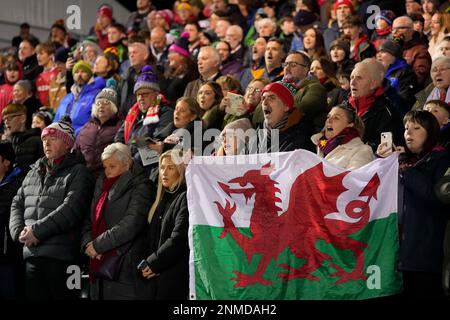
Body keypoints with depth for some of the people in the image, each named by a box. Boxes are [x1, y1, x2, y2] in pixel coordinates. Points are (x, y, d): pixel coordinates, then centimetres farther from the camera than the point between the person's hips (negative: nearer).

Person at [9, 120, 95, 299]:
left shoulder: (78, 173, -2)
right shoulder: (35, 172, 19)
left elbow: (70, 209, -15)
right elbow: (17, 204, 17)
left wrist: (37, 230, -17)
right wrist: (19, 231, -2)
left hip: (60, 256, -6)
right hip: (31, 254, 6)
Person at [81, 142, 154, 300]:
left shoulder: (140, 187, -3)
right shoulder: (102, 185, 19)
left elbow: (131, 224, -15)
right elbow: (89, 220, 17)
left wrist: (98, 244, -11)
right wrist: (87, 243, -4)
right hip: (98, 266, 7)